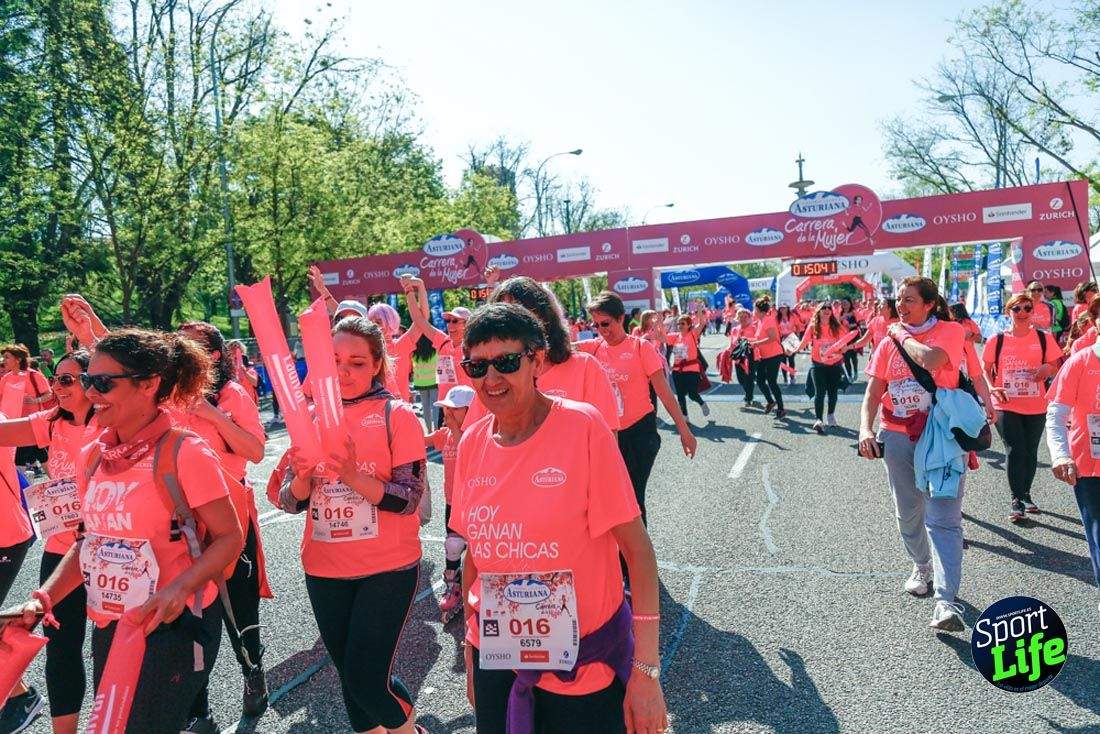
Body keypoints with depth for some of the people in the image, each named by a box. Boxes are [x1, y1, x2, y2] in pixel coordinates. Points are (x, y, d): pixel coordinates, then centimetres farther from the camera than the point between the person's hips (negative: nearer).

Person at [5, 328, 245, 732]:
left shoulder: (184, 452, -18)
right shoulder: (92, 457, 3)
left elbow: (230, 537, -14)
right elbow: (91, 540, 12)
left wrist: (179, 588, -26)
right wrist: (45, 597, 0)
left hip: (172, 625, -7)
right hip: (108, 626, 7)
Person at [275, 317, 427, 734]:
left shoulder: (397, 415, -9)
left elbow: (409, 499, -15)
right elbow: (290, 502, 1)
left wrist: (353, 475, -30)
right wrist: (303, 477, -21)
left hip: (387, 569, -4)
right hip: (324, 570, 4)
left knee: (367, 679, -3)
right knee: (349, 677, 16)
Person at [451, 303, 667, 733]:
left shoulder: (582, 426, -16)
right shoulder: (472, 443, -3)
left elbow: (636, 548, -15)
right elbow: (475, 553, 7)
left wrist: (646, 671, -17)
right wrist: (471, 652, 12)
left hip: (584, 662, -4)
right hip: (496, 657, 4)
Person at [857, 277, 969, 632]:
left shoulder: (951, 331, -4)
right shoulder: (888, 342, 9)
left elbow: (930, 361, -27)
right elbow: (872, 394, 4)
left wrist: (903, 336, -10)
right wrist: (865, 429, -12)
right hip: (898, 438, 5)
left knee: (943, 519, -12)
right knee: (909, 514, 16)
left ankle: (945, 602, -15)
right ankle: (922, 566, 41)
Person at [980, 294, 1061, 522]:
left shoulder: (1044, 339, 2)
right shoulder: (998, 340, -1)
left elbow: (1056, 366, 7)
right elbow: (985, 368, 2)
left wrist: (1048, 369, -16)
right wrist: (991, 388, -15)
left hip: (1036, 407, 2)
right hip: (1006, 406, -2)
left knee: (1030, 452, 13)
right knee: (1016, 451, -8)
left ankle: (1025, 495, 32)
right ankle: (1016, 501, 4)